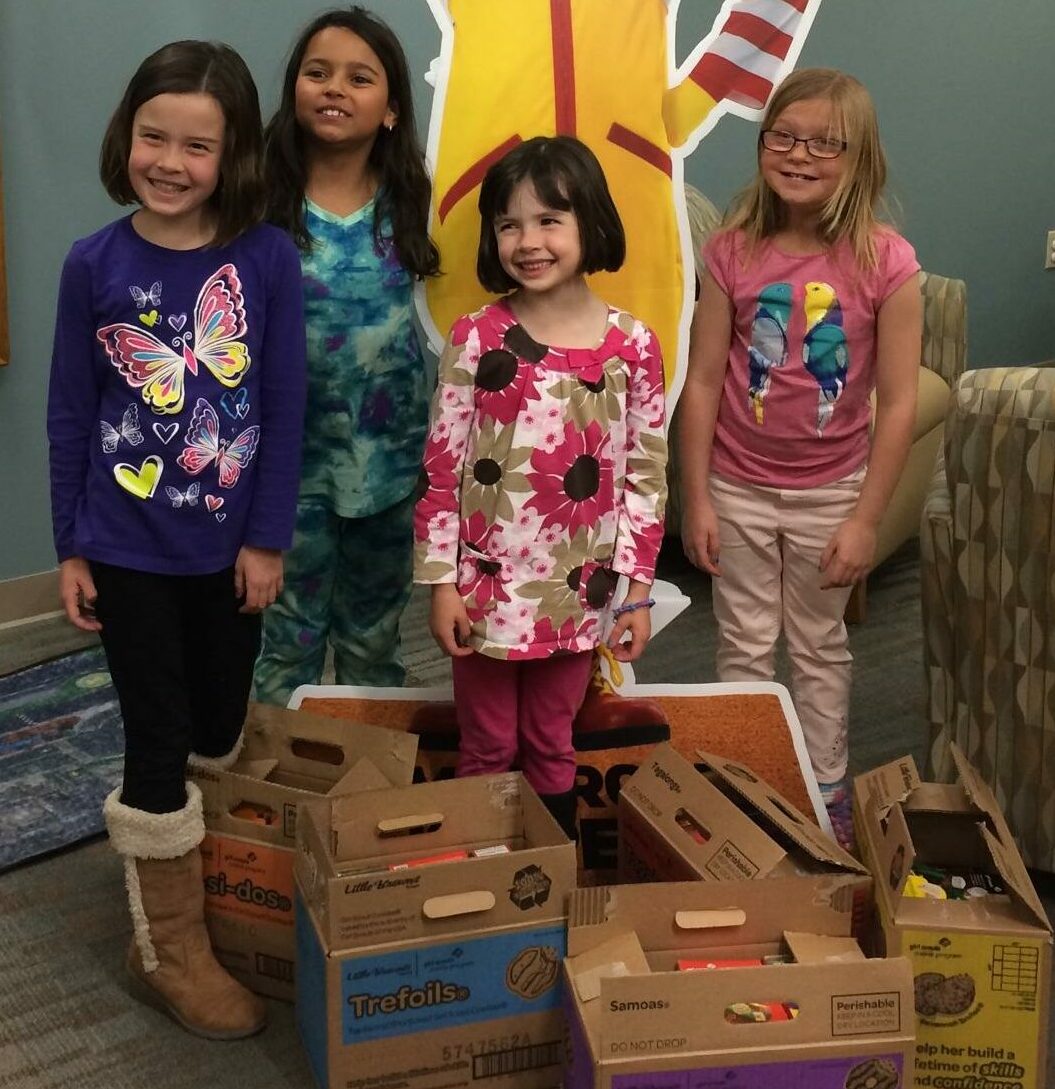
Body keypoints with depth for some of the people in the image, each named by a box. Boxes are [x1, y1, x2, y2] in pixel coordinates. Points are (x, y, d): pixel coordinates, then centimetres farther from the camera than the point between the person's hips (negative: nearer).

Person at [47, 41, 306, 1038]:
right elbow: (70, 415, -1)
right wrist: (70, 547, 0)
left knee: (221, 735, 16)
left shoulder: (267, 259, -8)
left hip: (229, 544, 1)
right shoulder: (94, 264, -7)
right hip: (127, 549, -1)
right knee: (159, 746, 5)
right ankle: (171, 951, 21)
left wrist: (268, 538, -6)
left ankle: (213, 894, 40)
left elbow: (284, 408, -5)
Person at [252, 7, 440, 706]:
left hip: (390, 449, 3)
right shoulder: (264, 201, -10)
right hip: (296, 451, -3)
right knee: (293, 632, 7)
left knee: (375, 630, 19)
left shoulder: (407, 198, -1)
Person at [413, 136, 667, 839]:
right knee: (485, 753, 13)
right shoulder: (476, 339, -7)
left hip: (578, 592, 1)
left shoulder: (631, 345, -5)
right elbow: (441, 468, -4)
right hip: (485, 587, -1)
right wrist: (441, 582, -6)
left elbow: (647, 475, 0)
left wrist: (637, 589, -1)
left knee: (552, 750, 17)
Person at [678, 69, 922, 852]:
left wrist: (865, 519, -13)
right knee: (745, 647, 14)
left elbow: (899, 403, -13)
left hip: (829, 493, -1)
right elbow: (703, 382, -7)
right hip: (739, 490, 1)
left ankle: (828, 793, 33)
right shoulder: (732, 254, -10)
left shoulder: (886, 263, -15)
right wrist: (696, 500, -7)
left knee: (820, 647, 16)